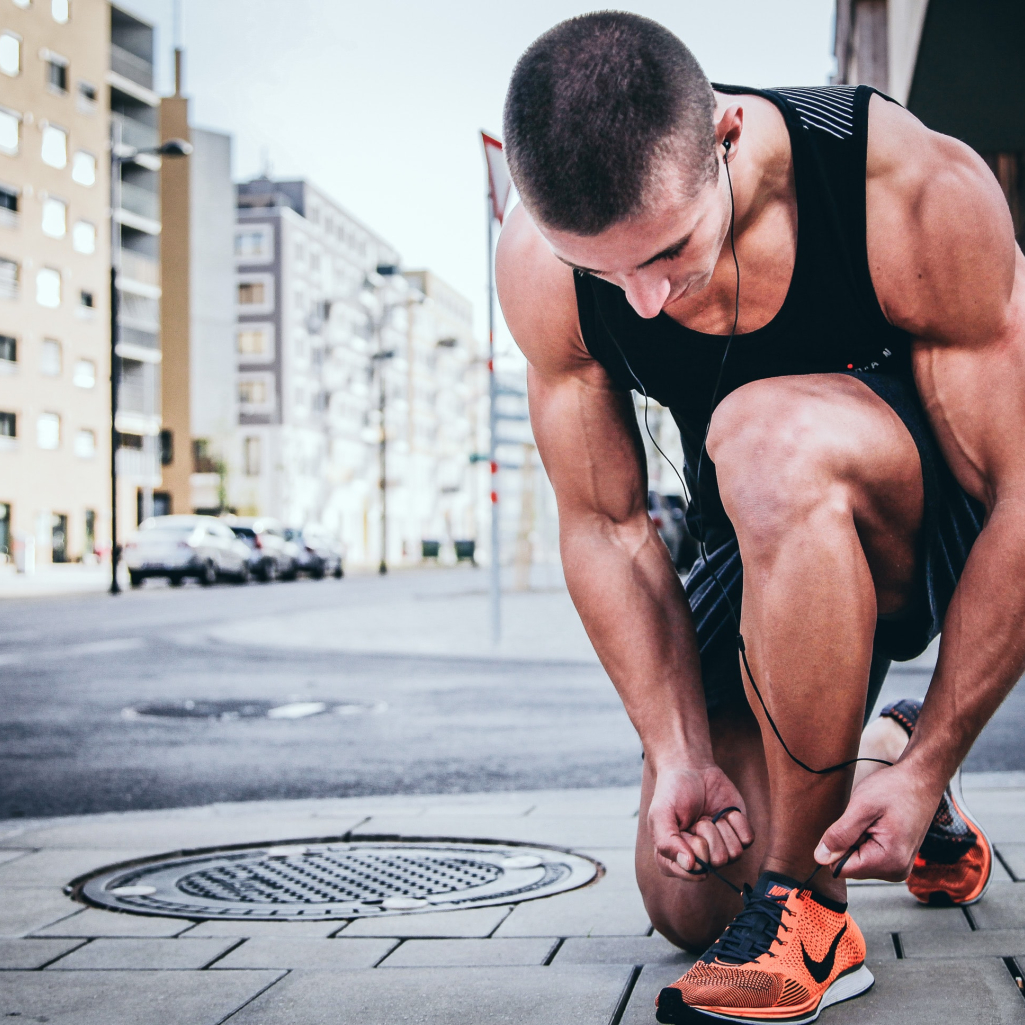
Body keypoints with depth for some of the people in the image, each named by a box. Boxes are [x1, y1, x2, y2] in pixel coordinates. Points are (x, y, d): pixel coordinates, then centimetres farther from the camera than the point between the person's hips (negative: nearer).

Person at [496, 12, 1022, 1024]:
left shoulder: (921, 193, -31)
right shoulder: (539, 264, -20)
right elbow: (604, 525, -11)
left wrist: (930, 766, -25)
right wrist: (681, 755, -18)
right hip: (777, 549, 5)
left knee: (768, 437, -38)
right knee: (685, 900, 2)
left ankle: (805, 907, -24)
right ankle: (867, 751, 33)